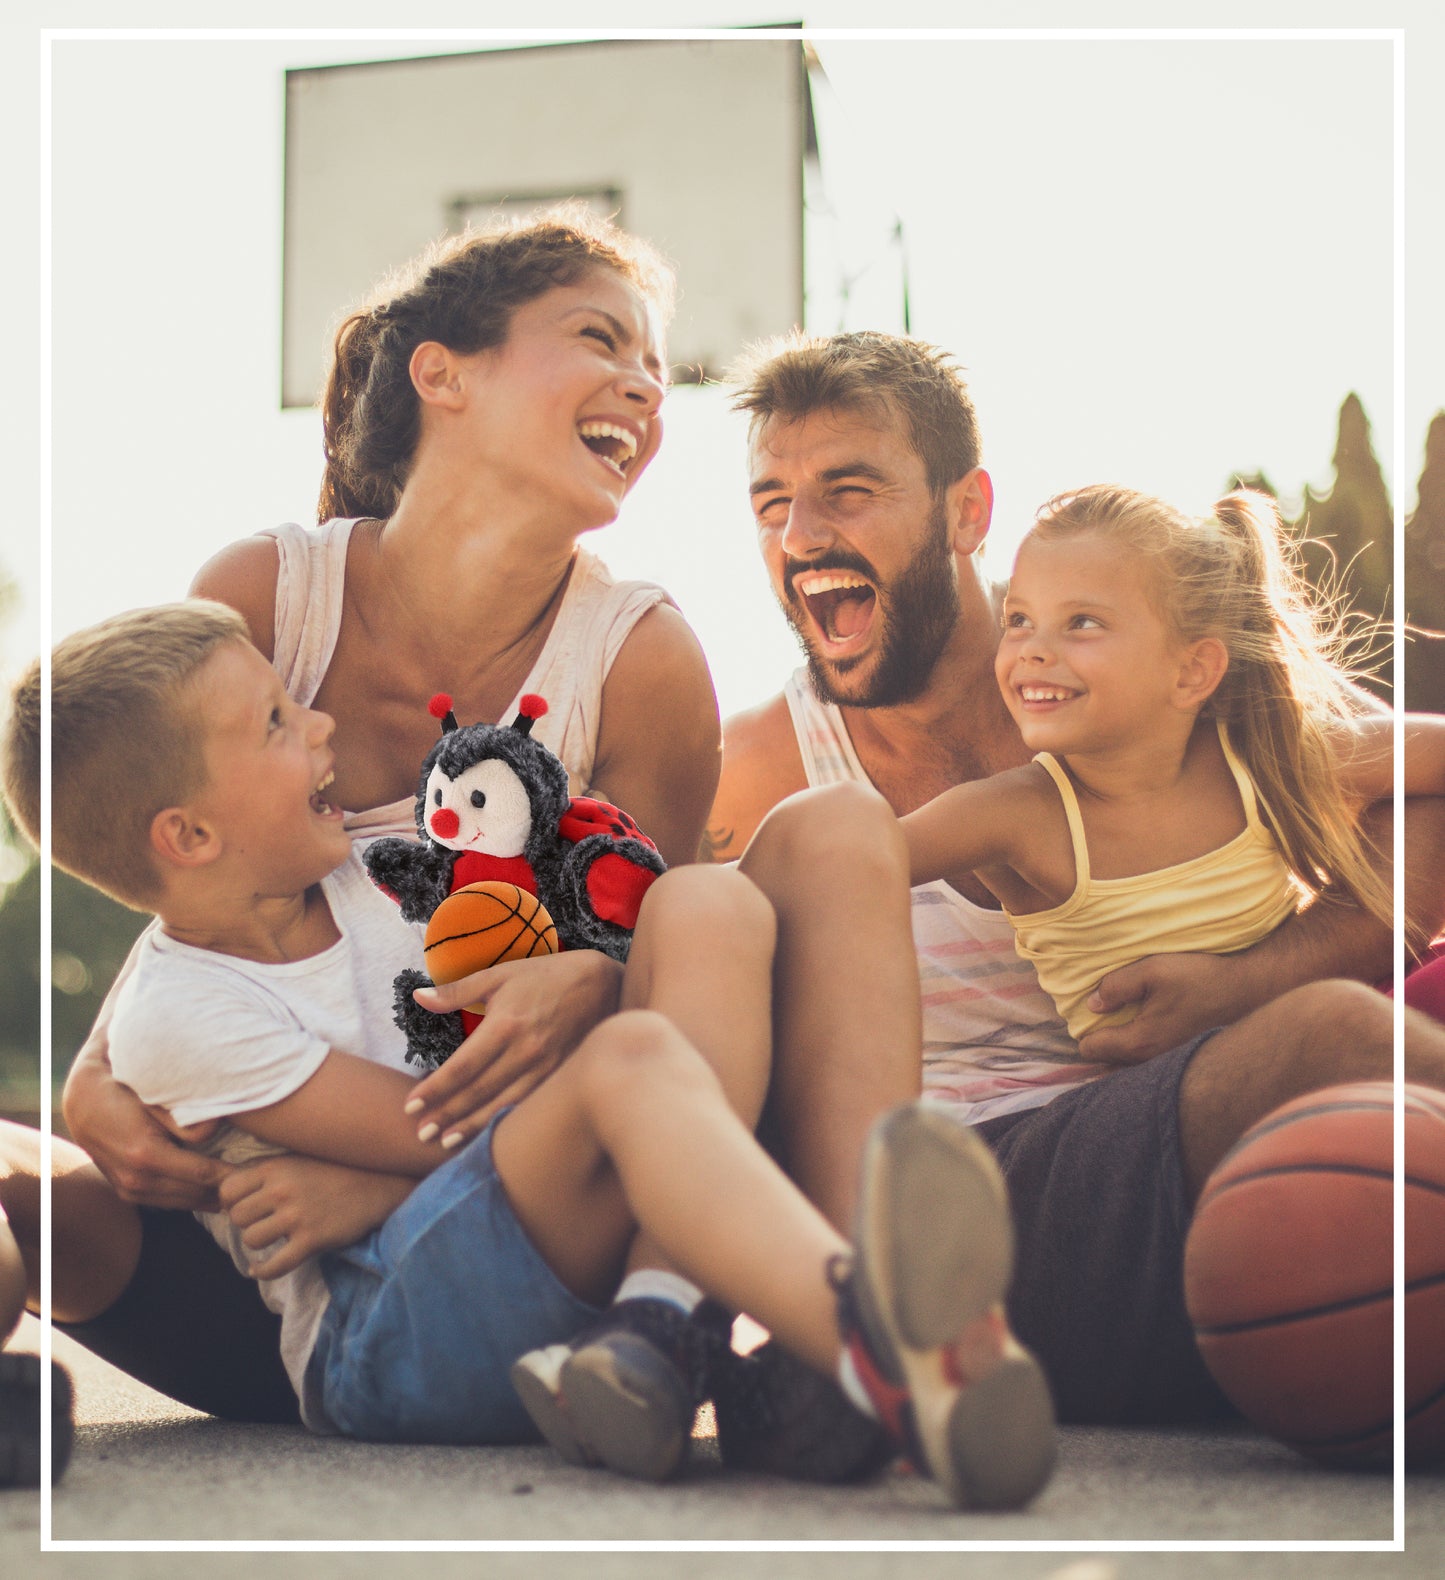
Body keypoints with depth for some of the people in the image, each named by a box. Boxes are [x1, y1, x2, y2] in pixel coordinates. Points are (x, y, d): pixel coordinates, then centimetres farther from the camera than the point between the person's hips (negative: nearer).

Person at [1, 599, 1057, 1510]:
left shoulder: (354, 874, 16)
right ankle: (879, 1357, -68)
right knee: (632, 1060, -37)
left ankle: (652, 1328, -31)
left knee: (707, 907, -13)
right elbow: (443, 1135, -9)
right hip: (377, 1334, -7)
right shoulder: (179, 1019, -8)